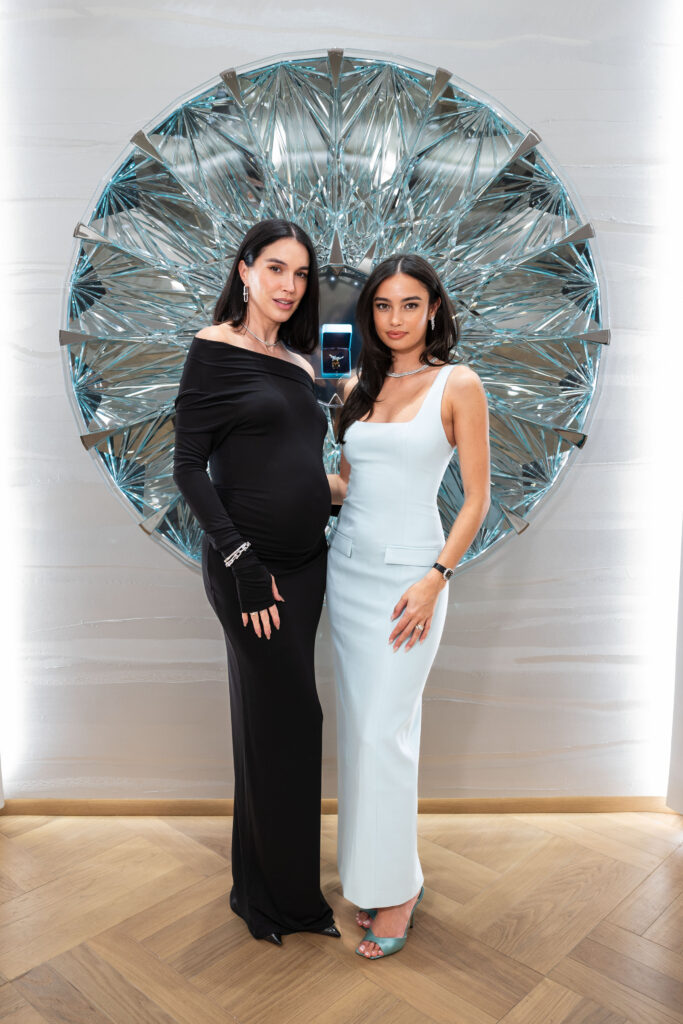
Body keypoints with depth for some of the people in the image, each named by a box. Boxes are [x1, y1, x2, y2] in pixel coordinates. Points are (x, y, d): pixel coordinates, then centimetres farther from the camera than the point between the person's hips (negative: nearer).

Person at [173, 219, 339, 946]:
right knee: (287, 719, 1)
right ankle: (275, 894, 25)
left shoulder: (299, 365, 13)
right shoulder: (214, 349, -6)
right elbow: (189, 467, -11)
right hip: (249, 564, -7)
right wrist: (242, 563, -17)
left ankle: (278, 886, 34)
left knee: (277, 722, 15)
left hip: (304, 561, 7)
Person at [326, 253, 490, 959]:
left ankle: (395, 889, 15)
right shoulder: (358, 386, 10)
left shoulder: (458, 385, -4)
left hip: (409, 570, -5)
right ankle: (368, 867, 27)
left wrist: (435, 578, -14)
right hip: (348, 564, 5)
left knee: (384, 730, -3)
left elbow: (476, 499, -7)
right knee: (358, 723, 10)